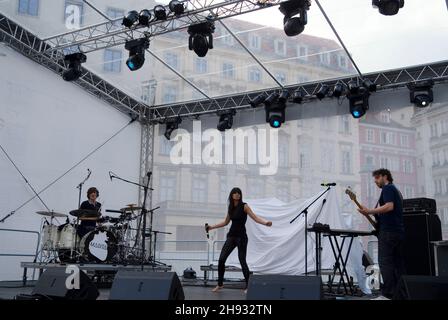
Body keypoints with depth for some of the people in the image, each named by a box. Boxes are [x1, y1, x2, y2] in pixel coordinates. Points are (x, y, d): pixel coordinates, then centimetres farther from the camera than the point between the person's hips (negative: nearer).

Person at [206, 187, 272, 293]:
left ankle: (248, 286, 10)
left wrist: (265, 222, -31)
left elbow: (255, 218, -14)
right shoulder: (230, 207, 10)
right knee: (221, 259, -2)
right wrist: (212, 227, 22)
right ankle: (220, 284, 13)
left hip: (241, 237, -5)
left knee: (242, 261, -4)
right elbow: (226, 222, 21)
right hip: (231, 236, 5)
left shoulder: (244, 206, -6)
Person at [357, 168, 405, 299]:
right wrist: (373, 214, 22)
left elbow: (389, 206, -19)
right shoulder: (396, 191, 24)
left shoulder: (387, 188, -5)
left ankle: (389, 292, -14)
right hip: (400, 231, 10)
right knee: (398, 263, 8)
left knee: (385, 262, -10)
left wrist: (369, 212, -20)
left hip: (388, 230, -10)